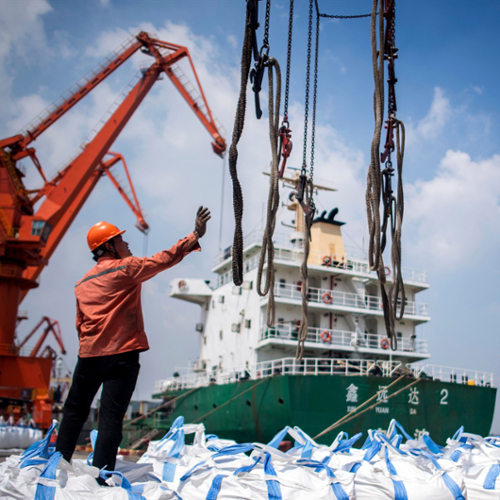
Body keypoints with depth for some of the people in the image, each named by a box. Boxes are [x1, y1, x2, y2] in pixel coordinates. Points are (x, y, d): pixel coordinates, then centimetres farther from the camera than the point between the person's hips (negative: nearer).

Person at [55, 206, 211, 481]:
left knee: (75, 411, 17)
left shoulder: (83, 283, 15)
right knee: (111, 416, -3)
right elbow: (164, 259, -7)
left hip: (88, 354, 5)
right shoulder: (126, 268, -3)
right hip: (122, 355, -5)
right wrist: (196, 236, -3)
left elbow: (80, 324, 19)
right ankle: (101, 476, -5)